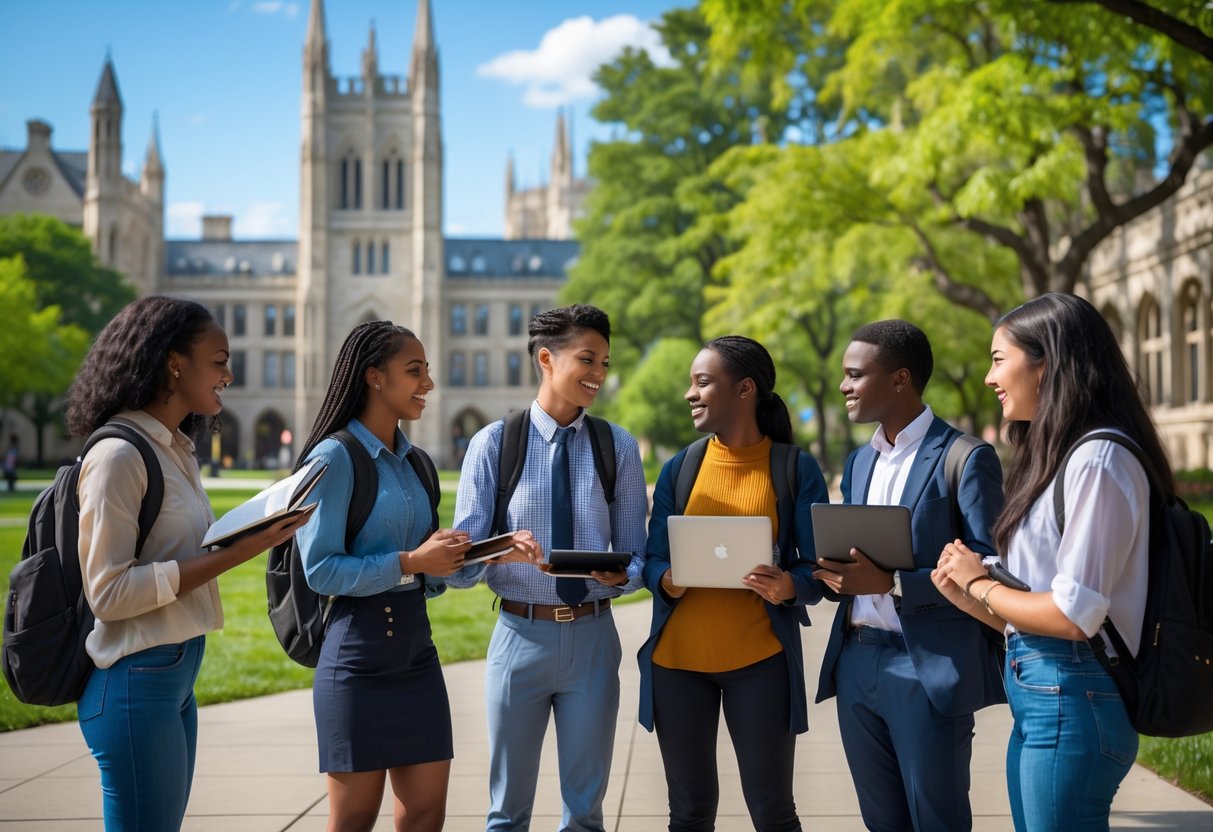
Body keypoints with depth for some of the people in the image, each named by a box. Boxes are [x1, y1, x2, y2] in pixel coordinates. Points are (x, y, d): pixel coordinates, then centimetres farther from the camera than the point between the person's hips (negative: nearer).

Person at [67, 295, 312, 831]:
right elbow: (108, 592, -19)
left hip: (178, 677, 9)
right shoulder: (118, 455, -14)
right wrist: (231, 556, -22)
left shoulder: (176, 451, 13)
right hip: (135, 682, -9)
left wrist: (257, 533, 0)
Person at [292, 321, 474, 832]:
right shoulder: (335, 457, -10)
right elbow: (320, 570, -16)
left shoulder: (414, 463, 12)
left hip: (416, 648, 7)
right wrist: (409, 562, -18)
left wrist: (446, 558, -1)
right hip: (358, 652, -7)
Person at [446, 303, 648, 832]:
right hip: (520, 634, -1)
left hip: (592, 636, 1)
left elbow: (635, 556, 4)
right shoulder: (493, 443, -3)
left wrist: (620, 575, -19)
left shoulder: (619, 447, 2)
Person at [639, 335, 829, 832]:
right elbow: (652, 559, 7)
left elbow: (818, 570, -1)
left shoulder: (796, 470, -2)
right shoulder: (678, 469, 6)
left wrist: (789, 586, -23)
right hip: (677, 659, 3)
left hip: (759, 661, -2)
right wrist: (667, 581, -16)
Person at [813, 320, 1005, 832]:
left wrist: (891, 584, -23)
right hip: (857, 663, 7)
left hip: (929, 669, -7)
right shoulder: (859, 462, 15)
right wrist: (835, 574, -3)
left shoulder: (964, 459, -9)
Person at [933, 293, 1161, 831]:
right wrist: (965, 597, 2)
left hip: (1071, 700, -9)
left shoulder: (1099, 460, -14)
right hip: (1036, 694, 9)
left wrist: (979, 582, -6)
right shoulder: (1057, 457, 15)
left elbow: (1073, 616, -19)